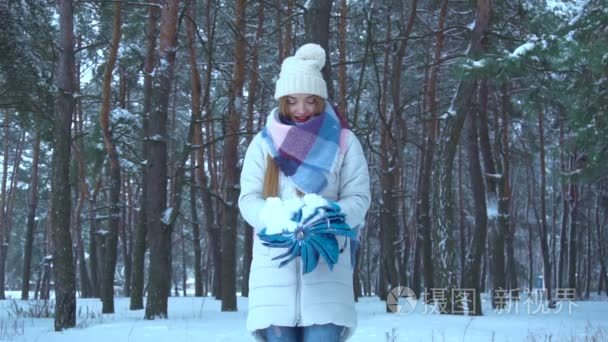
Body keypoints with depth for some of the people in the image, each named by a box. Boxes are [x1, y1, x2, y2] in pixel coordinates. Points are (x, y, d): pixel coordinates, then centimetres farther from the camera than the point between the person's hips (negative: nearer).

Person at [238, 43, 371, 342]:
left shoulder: (343, 141, 6)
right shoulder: (264, 142, 8)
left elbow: (359, 198, 1)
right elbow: (249, 198, 2)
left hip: (327, 260, -1)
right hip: (275, 261, 1)